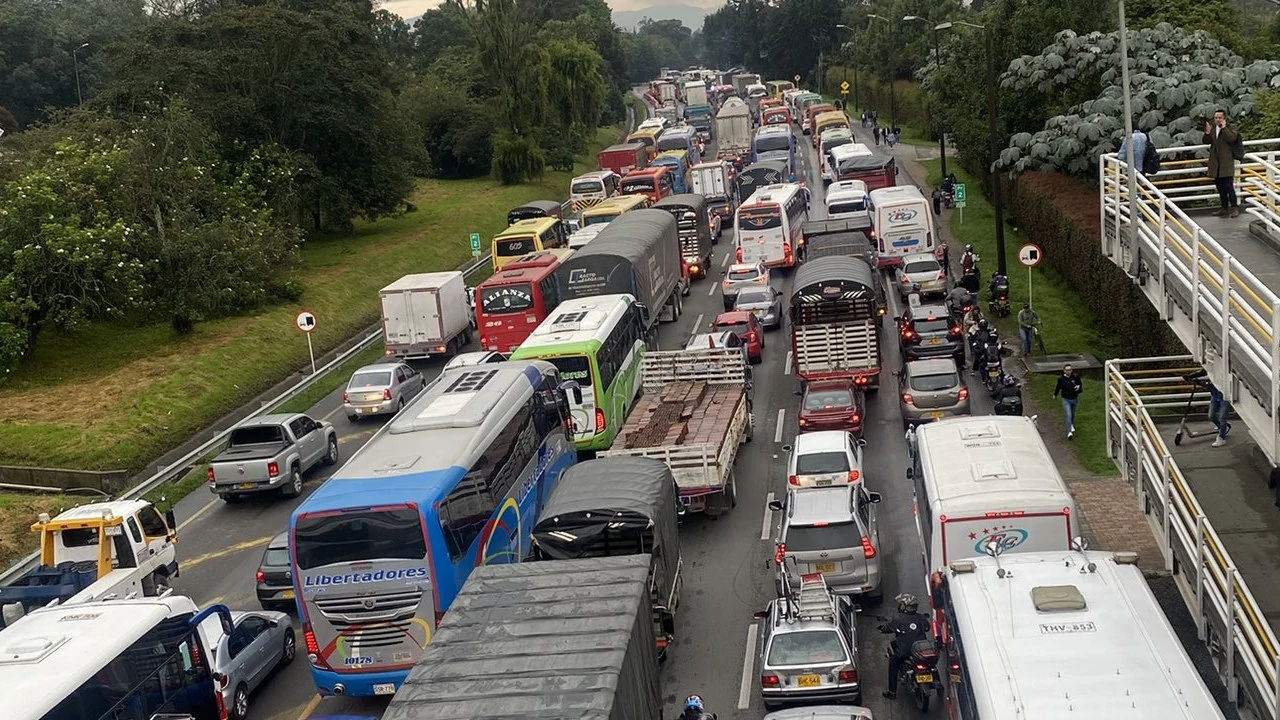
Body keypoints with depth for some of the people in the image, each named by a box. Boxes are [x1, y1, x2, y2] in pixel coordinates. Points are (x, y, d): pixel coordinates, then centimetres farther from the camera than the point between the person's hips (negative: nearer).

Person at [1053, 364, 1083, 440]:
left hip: (1074, 399, 3)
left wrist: (1079, 386, -20)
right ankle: (1069, 432, -15)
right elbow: (1058, 387, 5)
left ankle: (1071, 425, 53)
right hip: (1066, 399, -3)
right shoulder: (1061, 378, -14)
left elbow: (1080, 384, 5)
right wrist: (1055, 394, 21)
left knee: (1073, 414, 24)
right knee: (1068, 415, -14)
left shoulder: (1076, 377, -14)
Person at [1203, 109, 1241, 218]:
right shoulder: (1212, 128, 12)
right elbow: (1206, 142, 7)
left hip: (1226, 162, -6)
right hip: (1216, 163, 6)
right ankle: (1224, 209, 17)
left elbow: (1232, 139, -21)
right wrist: (1207, 132, -11)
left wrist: (1224, 127, -18)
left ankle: (1234, 208, -4)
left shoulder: (1230, 129, -3)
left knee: (1228, 186, -12)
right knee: (1220, 187, 10)